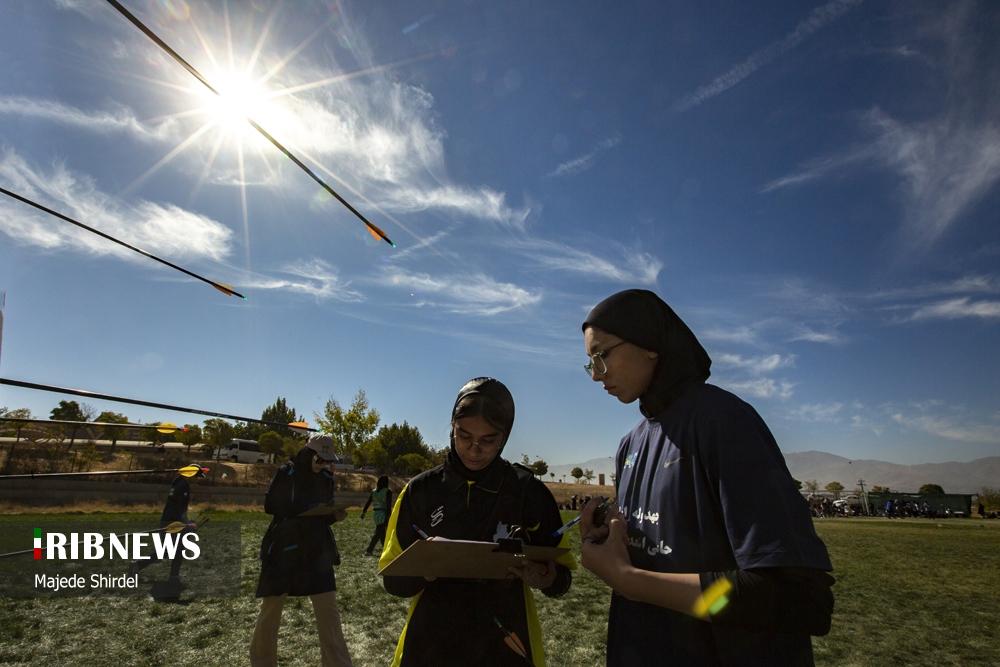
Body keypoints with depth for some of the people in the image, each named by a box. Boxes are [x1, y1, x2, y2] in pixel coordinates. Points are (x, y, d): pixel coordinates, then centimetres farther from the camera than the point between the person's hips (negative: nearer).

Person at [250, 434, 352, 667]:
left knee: (328, 611, 0)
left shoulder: (326, 479, 3)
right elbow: (271, 505, -11)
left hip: (317, 549, 3)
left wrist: (335, 515, -12)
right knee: (271, 607, 11)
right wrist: (306, 510, -18)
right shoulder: (286, 473, -9)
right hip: (284, 548, -3)